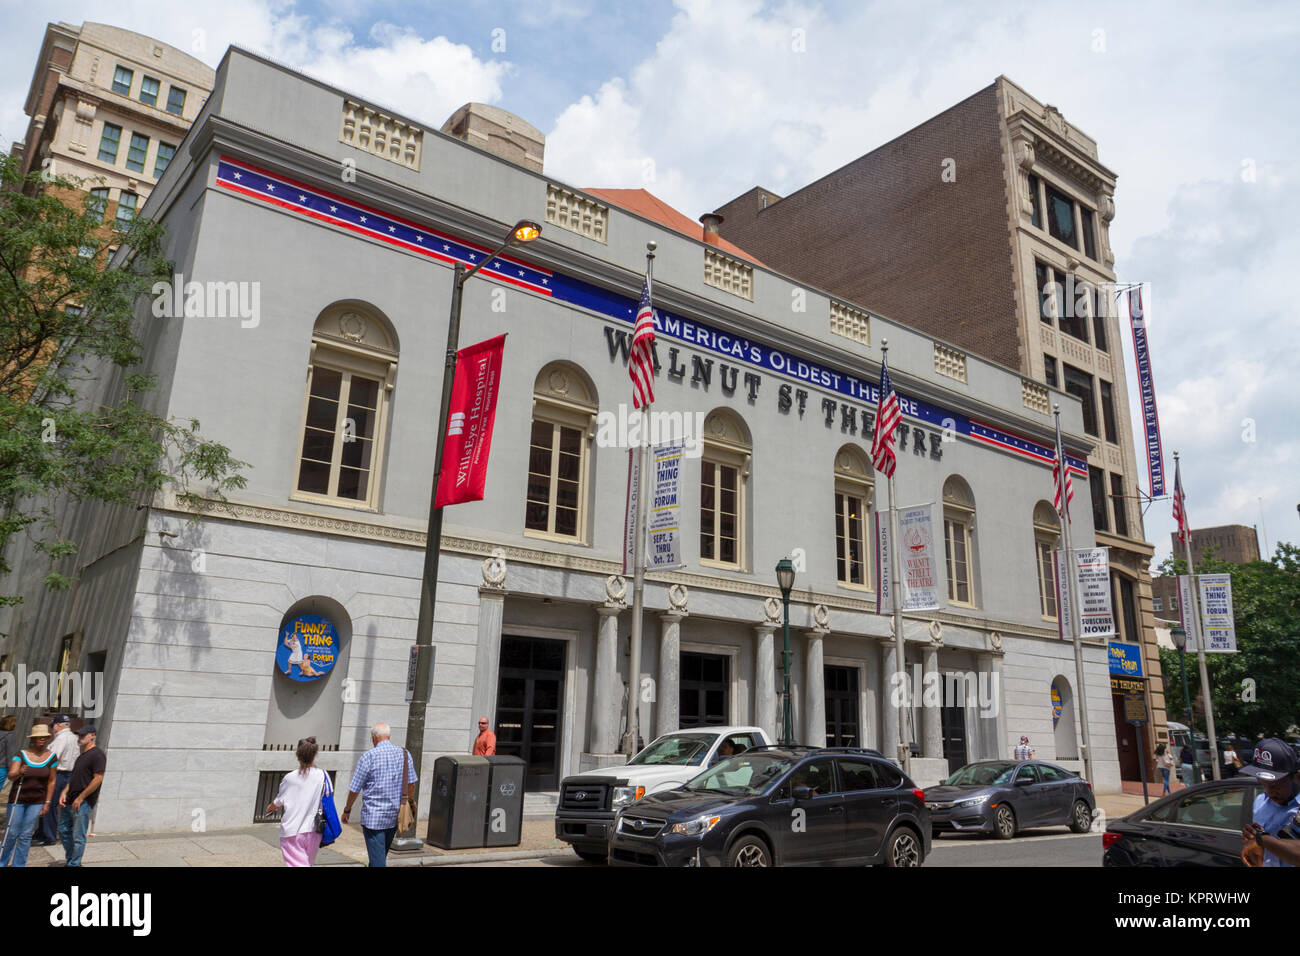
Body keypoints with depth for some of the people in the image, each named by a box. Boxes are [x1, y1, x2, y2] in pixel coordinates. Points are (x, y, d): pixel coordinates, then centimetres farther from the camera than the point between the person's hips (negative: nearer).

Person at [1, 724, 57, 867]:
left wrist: (47, 803, 2)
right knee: (12, 833, 2)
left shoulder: (51, 757, -1)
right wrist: (19, 773, -39)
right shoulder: (22, 754, -7)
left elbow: (51, 782, 4)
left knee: (26, 835, 4)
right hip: (18, 799, -1)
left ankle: (18, 864, 15)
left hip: (37, 801, 1)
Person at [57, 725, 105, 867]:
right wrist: (65, 791, 6)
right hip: (69, 802, 10)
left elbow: (98, 779, -20)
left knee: (78, 838, -1)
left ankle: (74, 864, 8)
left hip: (83, 803, -10)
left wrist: (80, 798, -18)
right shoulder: (82, 755, 16)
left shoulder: (97, 754, -14)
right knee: (63, 831, 17)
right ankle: (70, 860, 31)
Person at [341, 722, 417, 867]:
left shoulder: (369, 756, -11)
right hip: (395, 817, 5)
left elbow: (354, 789, -6)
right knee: (381, 856, 22)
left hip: (373, 817, -5)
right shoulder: (405, 755, 2)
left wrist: (347, 810, 9)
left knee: (378, 861, -2)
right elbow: (411, 784, 9)